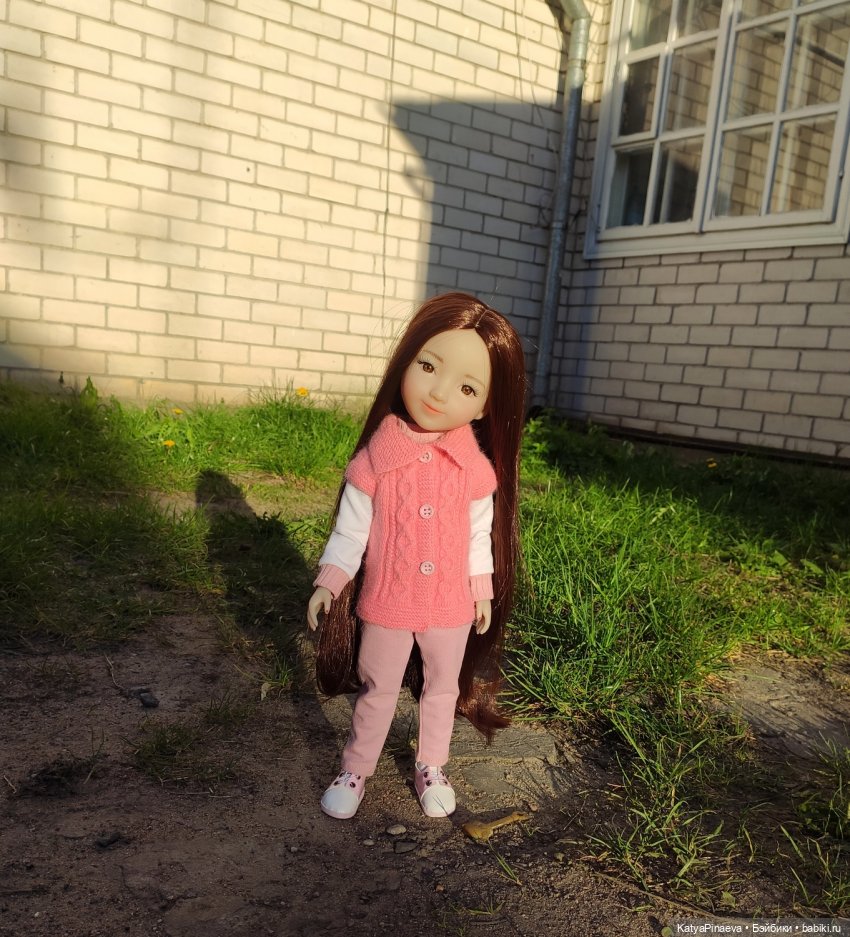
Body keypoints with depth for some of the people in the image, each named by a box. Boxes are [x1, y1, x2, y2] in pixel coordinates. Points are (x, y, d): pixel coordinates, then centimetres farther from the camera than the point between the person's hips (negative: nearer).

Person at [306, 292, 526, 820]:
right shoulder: (374, 458, -15)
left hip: (450, 605, 2)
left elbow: (480, 534, 2)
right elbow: (351, 530, -6)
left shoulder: (477, 468, -10)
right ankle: (356, 770, 37)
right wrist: (328, 583, -9)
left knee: (443, 689, 21)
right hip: (386, 604, -2)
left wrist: (483, 591, 6)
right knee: (378, 692, 15)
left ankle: (432, 767, 44)